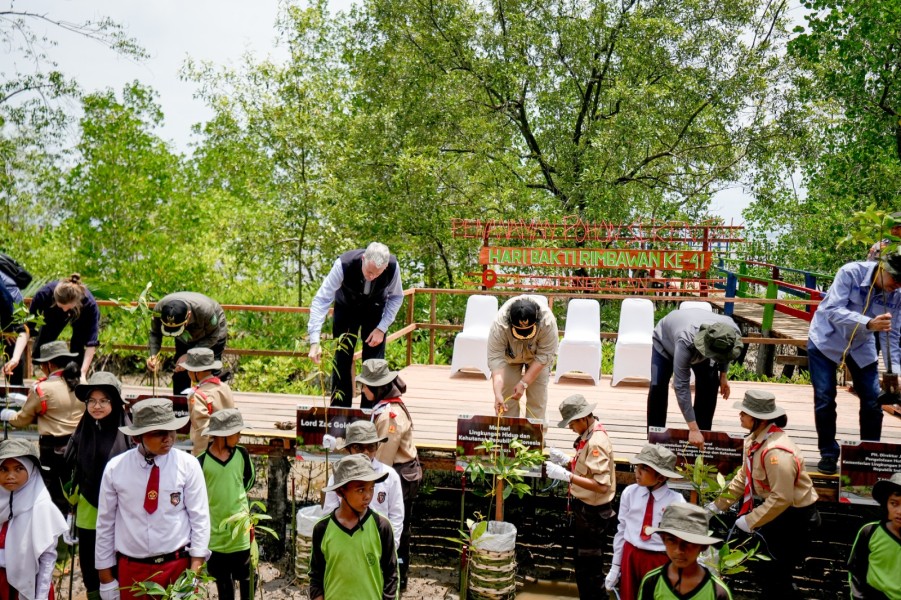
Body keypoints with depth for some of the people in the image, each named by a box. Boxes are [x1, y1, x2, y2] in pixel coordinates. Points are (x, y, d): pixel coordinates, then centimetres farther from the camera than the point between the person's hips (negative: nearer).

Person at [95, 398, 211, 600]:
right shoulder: (115, 468, -6)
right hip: (131, 569, 1)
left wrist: (195, 568, -14)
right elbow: (105, 523, 1)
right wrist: (105, 576, 4)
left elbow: (200, 518, -7)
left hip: (178, 566, -1)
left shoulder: (188, 465, -9)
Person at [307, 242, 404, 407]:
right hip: (346, 309, -1)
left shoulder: (393, 267, -31)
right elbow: (321, 300, -35)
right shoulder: (343, 265, -38)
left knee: (374, 362, -3)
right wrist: (315, 341, -42)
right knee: (341, 359, -4)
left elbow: (396, 297, -11)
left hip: (375, 310, 1)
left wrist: (382, 328, -18)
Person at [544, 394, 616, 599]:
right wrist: (566, 460, 0)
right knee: (583, 562, 21)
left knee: (589, 567, 4)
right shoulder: (588, 436, 5)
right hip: (584, 509, 10)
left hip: (592, 513, -10)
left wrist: (566, 475, -30)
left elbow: (601, 485, -29)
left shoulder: (596, 442, -24)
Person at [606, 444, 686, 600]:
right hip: (630, 556, 3)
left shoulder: (676, 502, -15)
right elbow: (622, 530, 2)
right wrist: (615, 566, 6)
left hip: (659, 560, -3)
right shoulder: (629, 493, -7)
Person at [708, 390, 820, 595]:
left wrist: (750, 521, -23)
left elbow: (781, 499, -31)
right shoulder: (754, 439, -3)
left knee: (774, 571, 3)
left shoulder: (776, 452, -32)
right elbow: (744, 477, 5)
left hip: (796, 516, -9)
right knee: (761, 558, 22)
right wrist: (718, 505, 3)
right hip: (778, 508, 9)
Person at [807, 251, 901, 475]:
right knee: (825, 400, -6)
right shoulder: (851, 272, -25)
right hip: (826, 340, -4)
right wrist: (869, 323, -46)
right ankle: (828, 454, 9)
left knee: (873, 401, 0)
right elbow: (833, 310, -33)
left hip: (861, 346, 4)